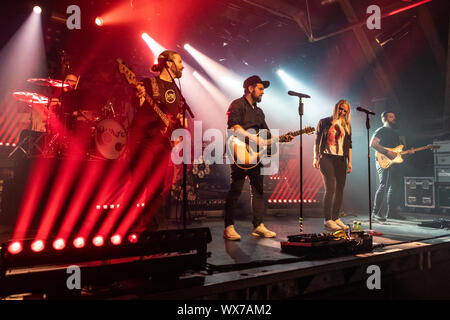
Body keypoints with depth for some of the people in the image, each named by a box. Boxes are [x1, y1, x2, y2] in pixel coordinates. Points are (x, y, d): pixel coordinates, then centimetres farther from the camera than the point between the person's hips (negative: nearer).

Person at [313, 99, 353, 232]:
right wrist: (316, 158, -2)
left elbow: (349, 144, 16)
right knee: (330, 188, -13)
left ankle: (336, 218, 13)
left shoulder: (346, 125, 16)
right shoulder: (324, 122, 5)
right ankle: (327, 221, -9)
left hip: (341, 159, 4)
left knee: (340, 189, 2)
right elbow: (317, 141, 4)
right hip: (326, 158, -4)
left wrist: (349, 161, 8)